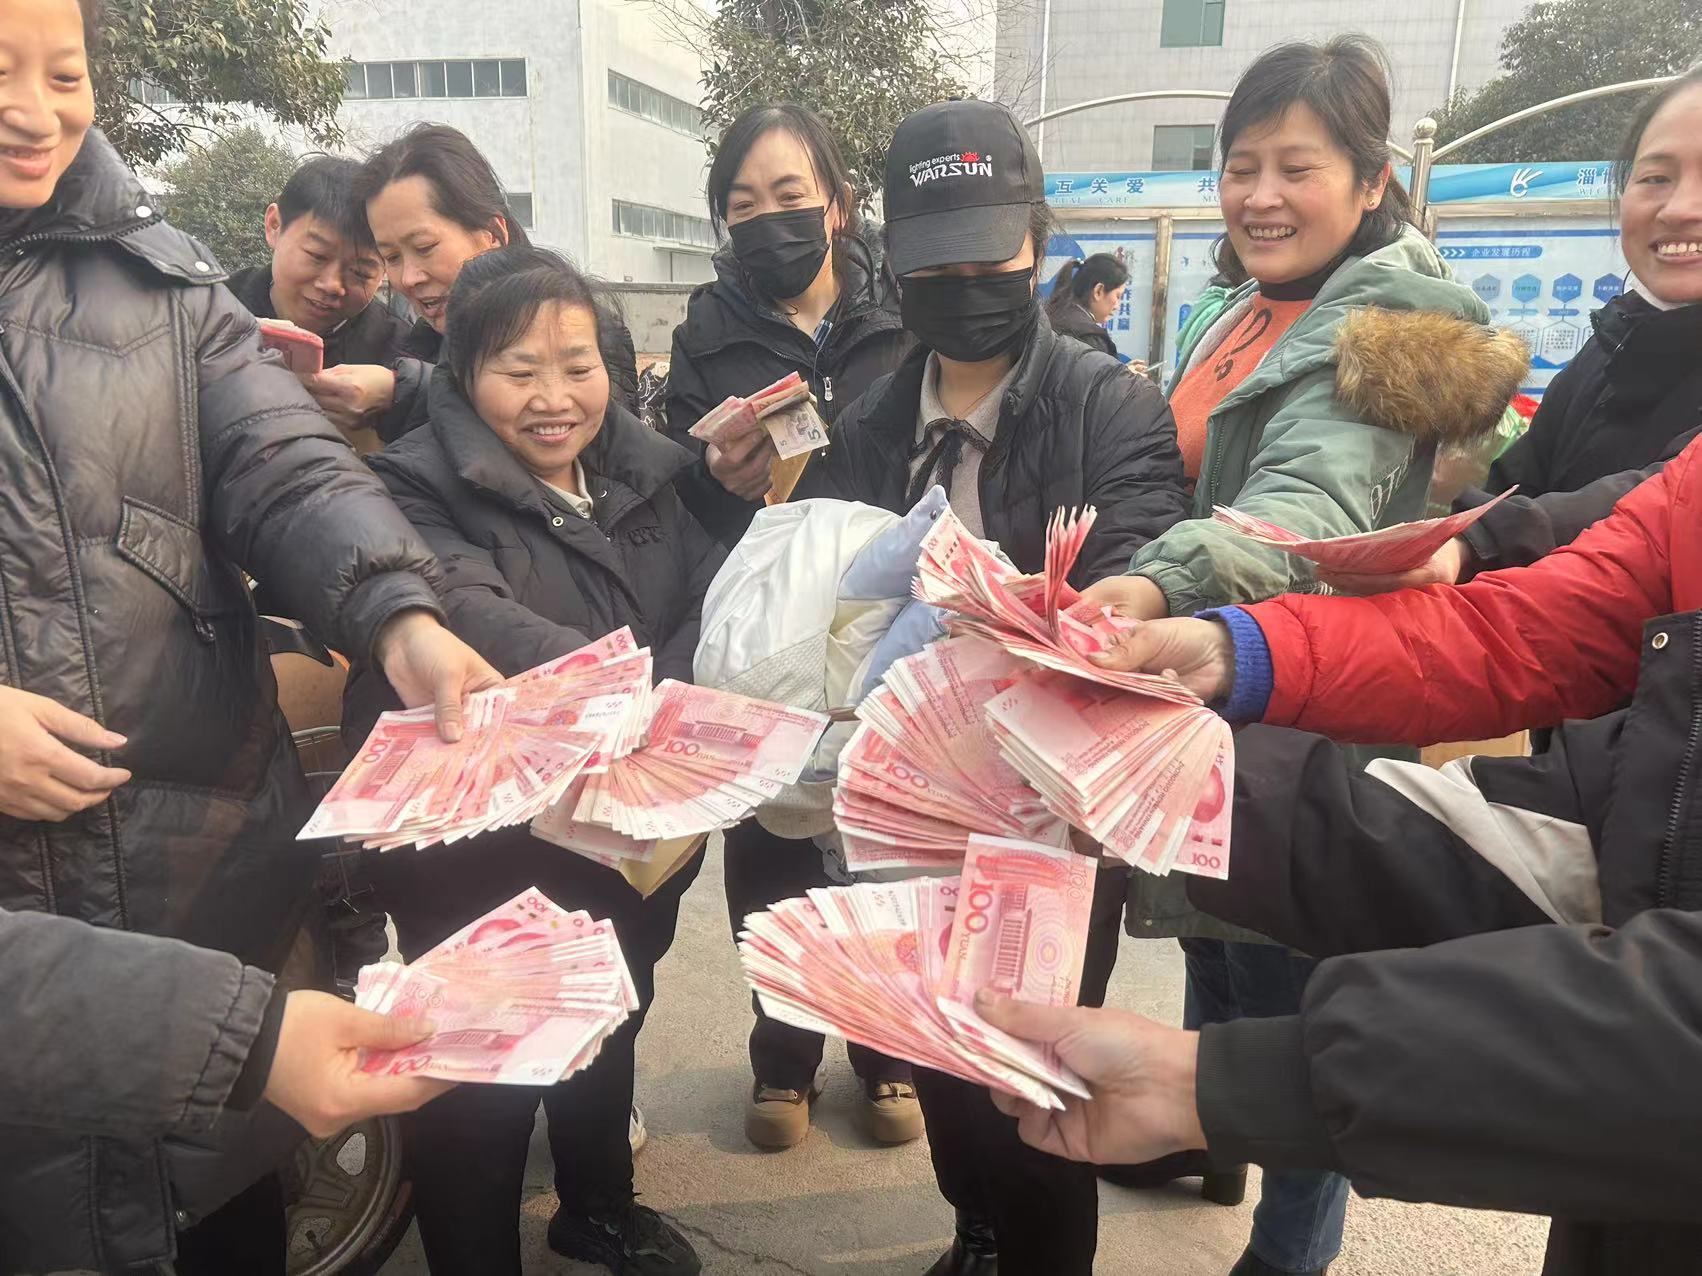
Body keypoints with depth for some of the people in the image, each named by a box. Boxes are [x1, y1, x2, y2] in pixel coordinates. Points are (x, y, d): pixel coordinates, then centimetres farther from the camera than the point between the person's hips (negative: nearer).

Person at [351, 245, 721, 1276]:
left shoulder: (643, 471, 3)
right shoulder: (420, 487, -15)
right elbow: (472, 618, -34)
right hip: (481, 860, -6)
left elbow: (715, 600, -9)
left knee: (611, 1027, 26)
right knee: (483, 1076, 8)